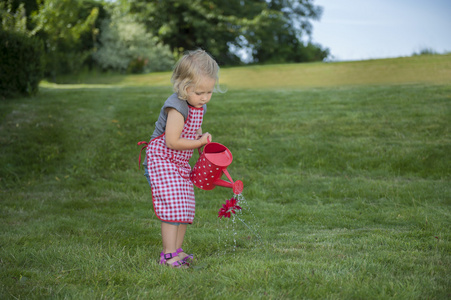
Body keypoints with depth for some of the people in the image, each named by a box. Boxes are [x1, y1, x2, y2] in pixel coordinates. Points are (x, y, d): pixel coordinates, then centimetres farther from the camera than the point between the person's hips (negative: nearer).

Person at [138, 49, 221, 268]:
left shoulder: (199, 106, 3)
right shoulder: (177, 107, -25)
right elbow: (172, 141, -28)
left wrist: (205, 145, -1)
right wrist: (200, 142, -17)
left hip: (180, 163, 9)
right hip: (162, 160, -9)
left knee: (186, 207, 11)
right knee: (173, 206, -15)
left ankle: (177, 250, 23)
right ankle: (168, 255, -9)